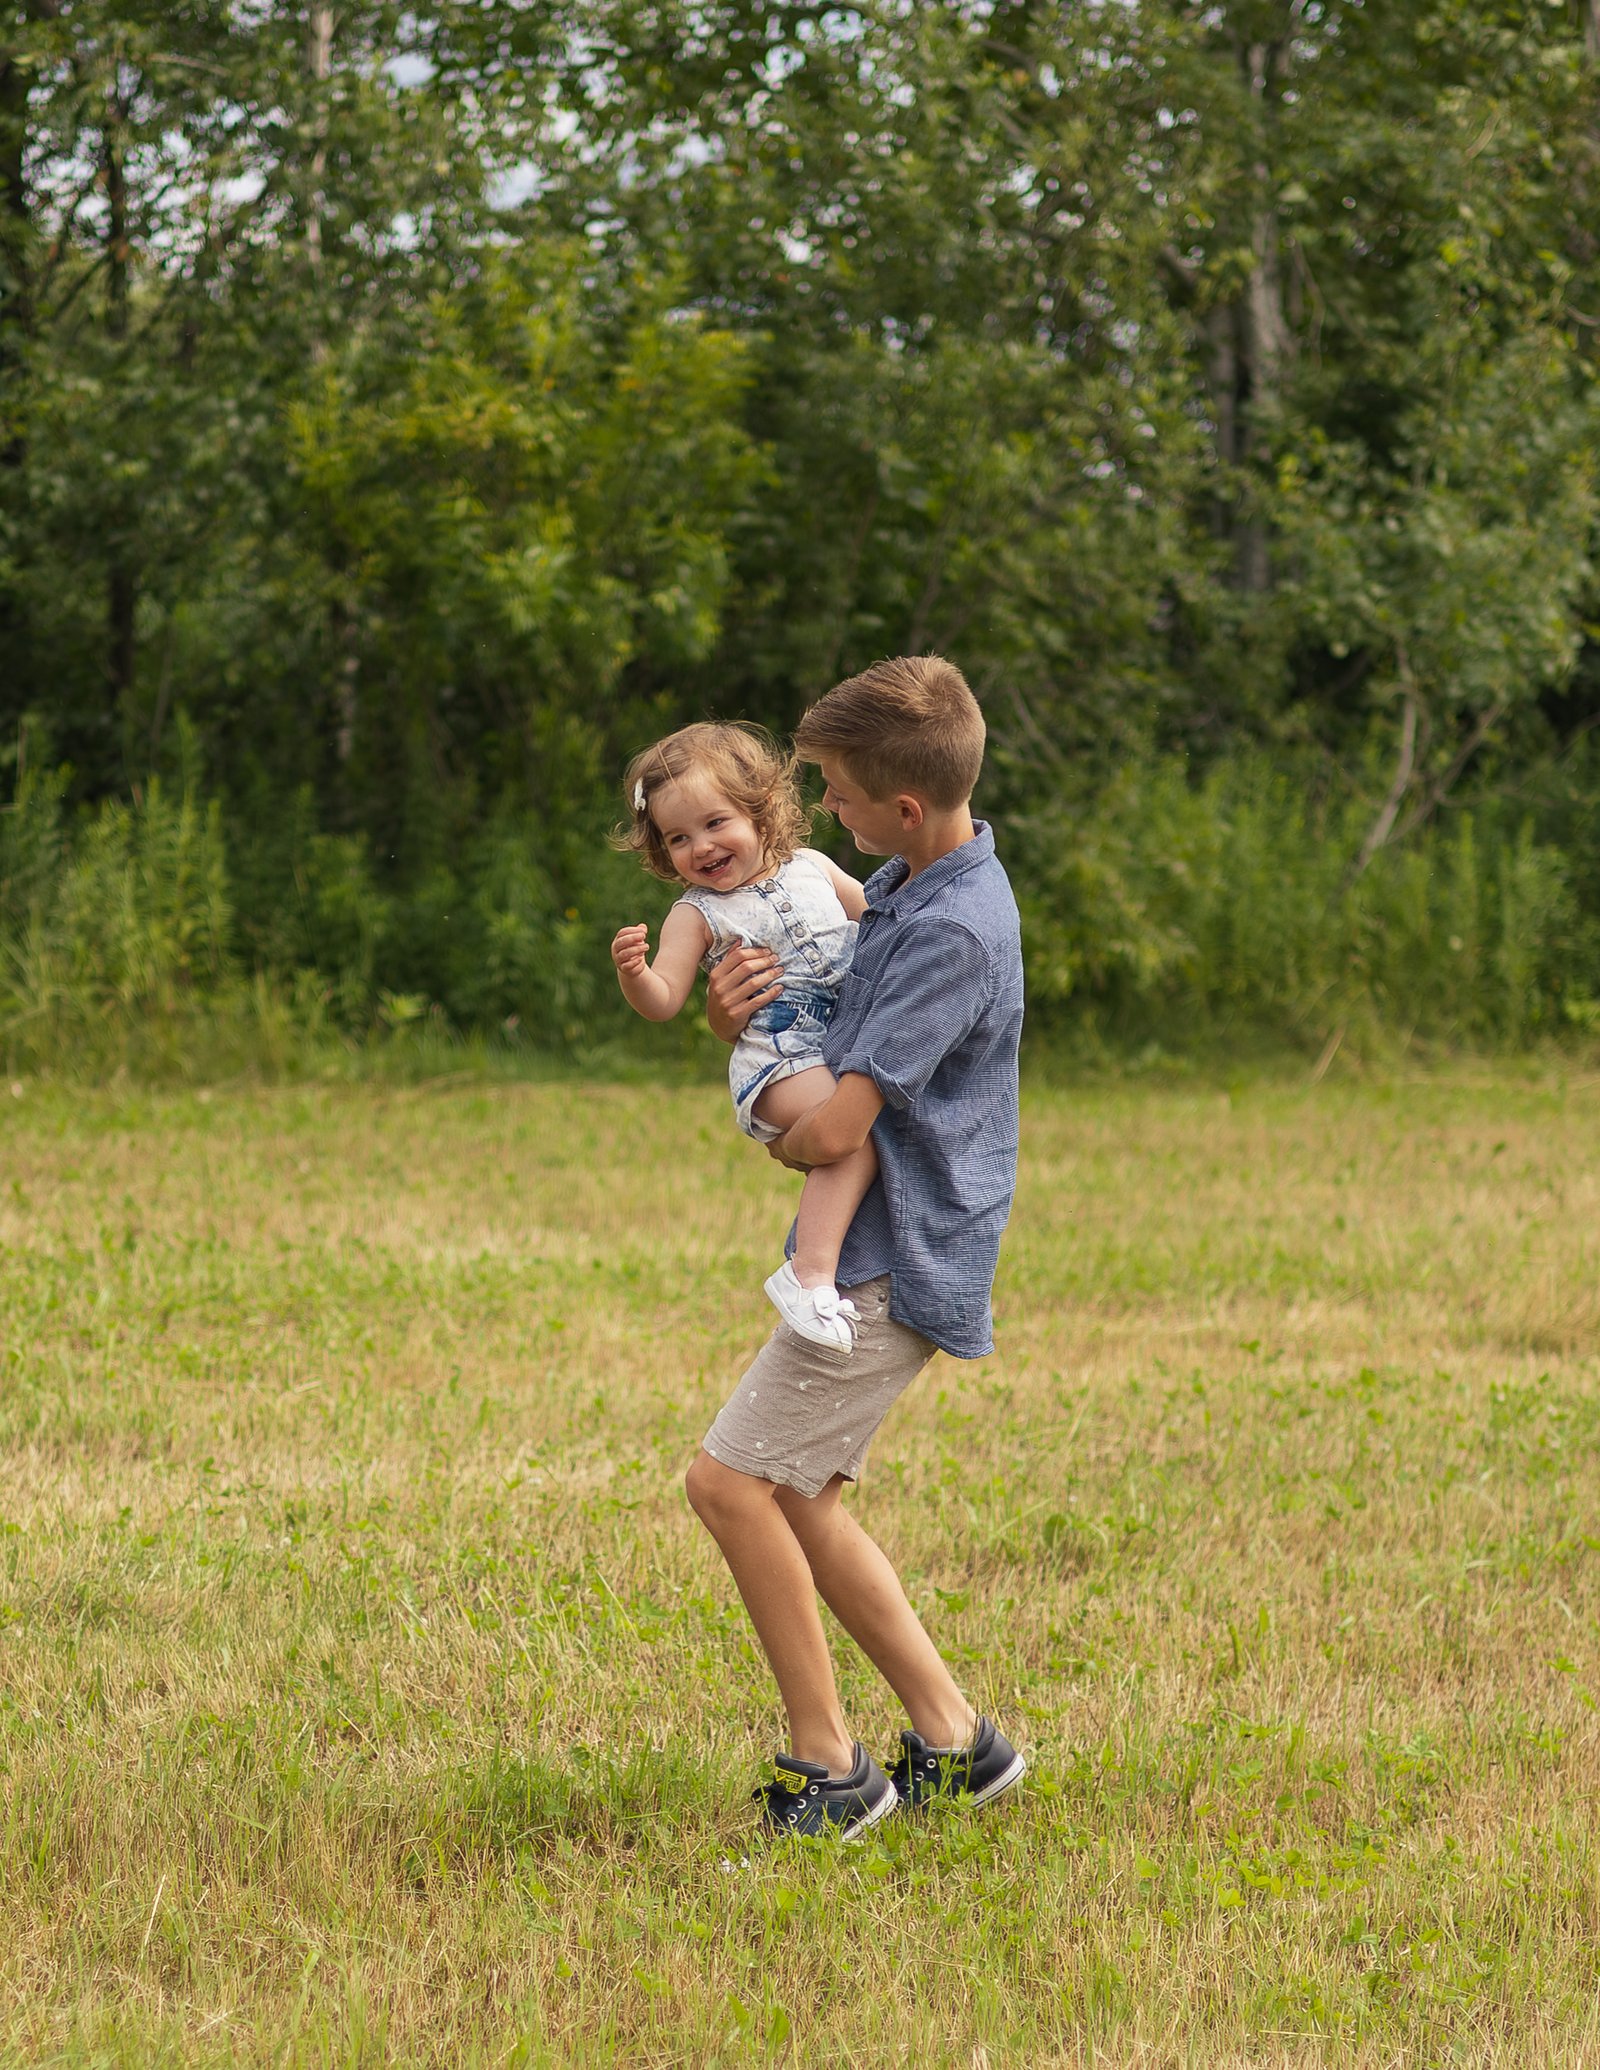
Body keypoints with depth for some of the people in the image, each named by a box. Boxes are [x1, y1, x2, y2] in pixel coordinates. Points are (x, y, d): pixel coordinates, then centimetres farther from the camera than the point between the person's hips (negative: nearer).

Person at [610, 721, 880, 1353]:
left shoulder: (812, 869, 13)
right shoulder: (696, 915, 0)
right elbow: (663, 1001, -10)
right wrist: (632, 972, -29)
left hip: (851, 1041, 7)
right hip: (777, 1061, -7)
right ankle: (811, 1275, -35)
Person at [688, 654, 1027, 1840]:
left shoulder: (955, 930, -23)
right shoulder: (900, 888, 10)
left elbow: (834, 1130, -26)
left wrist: (786, 1137, -1)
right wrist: (733, 1015, -7)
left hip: (902, 1262, -10)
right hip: (882, 1247, 10)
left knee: (731, 1480, -10)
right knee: (799, 1500, 14)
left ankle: (830, 1768, -2)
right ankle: (953, 1741, 20)